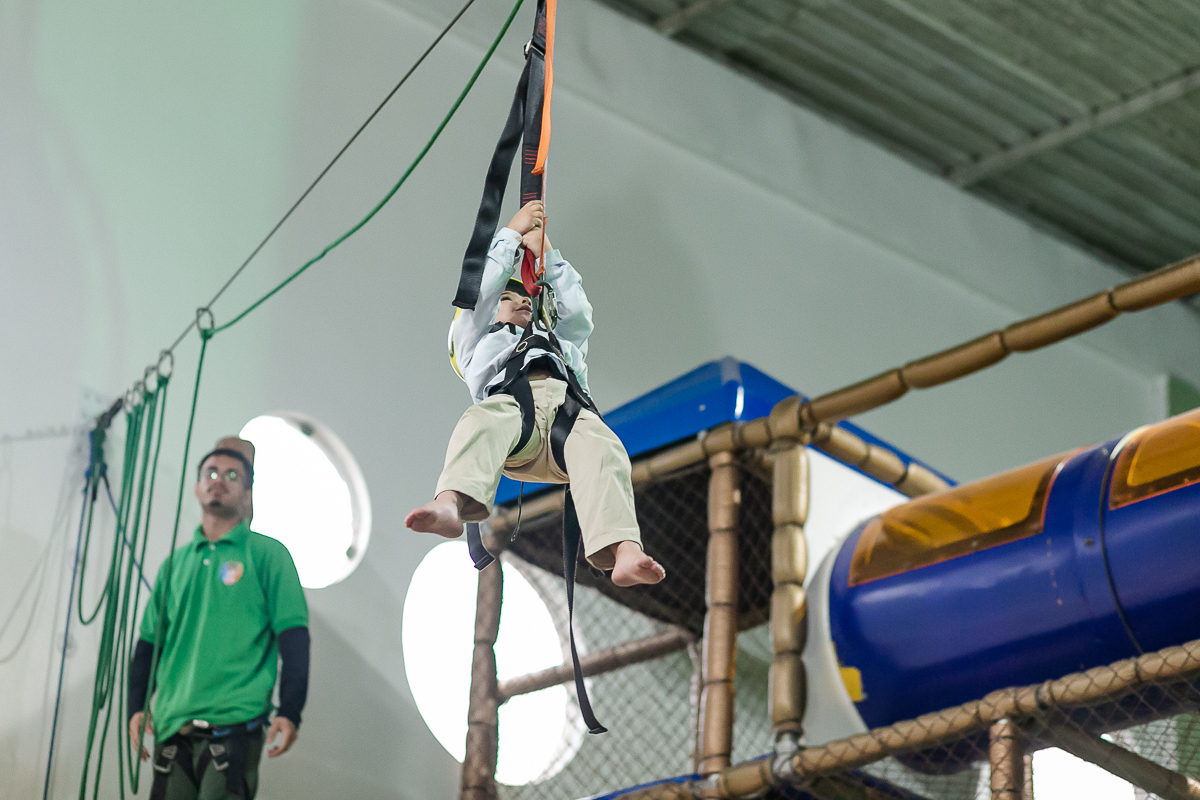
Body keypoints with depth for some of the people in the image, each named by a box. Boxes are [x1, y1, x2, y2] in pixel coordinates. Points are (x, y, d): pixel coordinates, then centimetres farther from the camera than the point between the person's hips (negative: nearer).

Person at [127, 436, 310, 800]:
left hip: (233, 726, -5)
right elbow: (149, 641, 21)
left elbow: (293, 636, -3)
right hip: (173, 728, 5)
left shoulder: (267, 555, 3)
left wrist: (289, 713, -11)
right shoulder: (176, 563, 19)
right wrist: (136, 706, 10)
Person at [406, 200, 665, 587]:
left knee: (602, 447, -36)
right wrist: (513, 232, 37)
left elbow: (576, 309, 37)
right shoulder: (479, 343, 41)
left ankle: (624, 553, -63)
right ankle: (450, 504, -71)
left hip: (570, 407, 2)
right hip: (512, 402, -2)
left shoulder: (563, 344, 50)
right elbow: (480, 289, 30)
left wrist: (545, 251, 45)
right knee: (486, 420, -41)